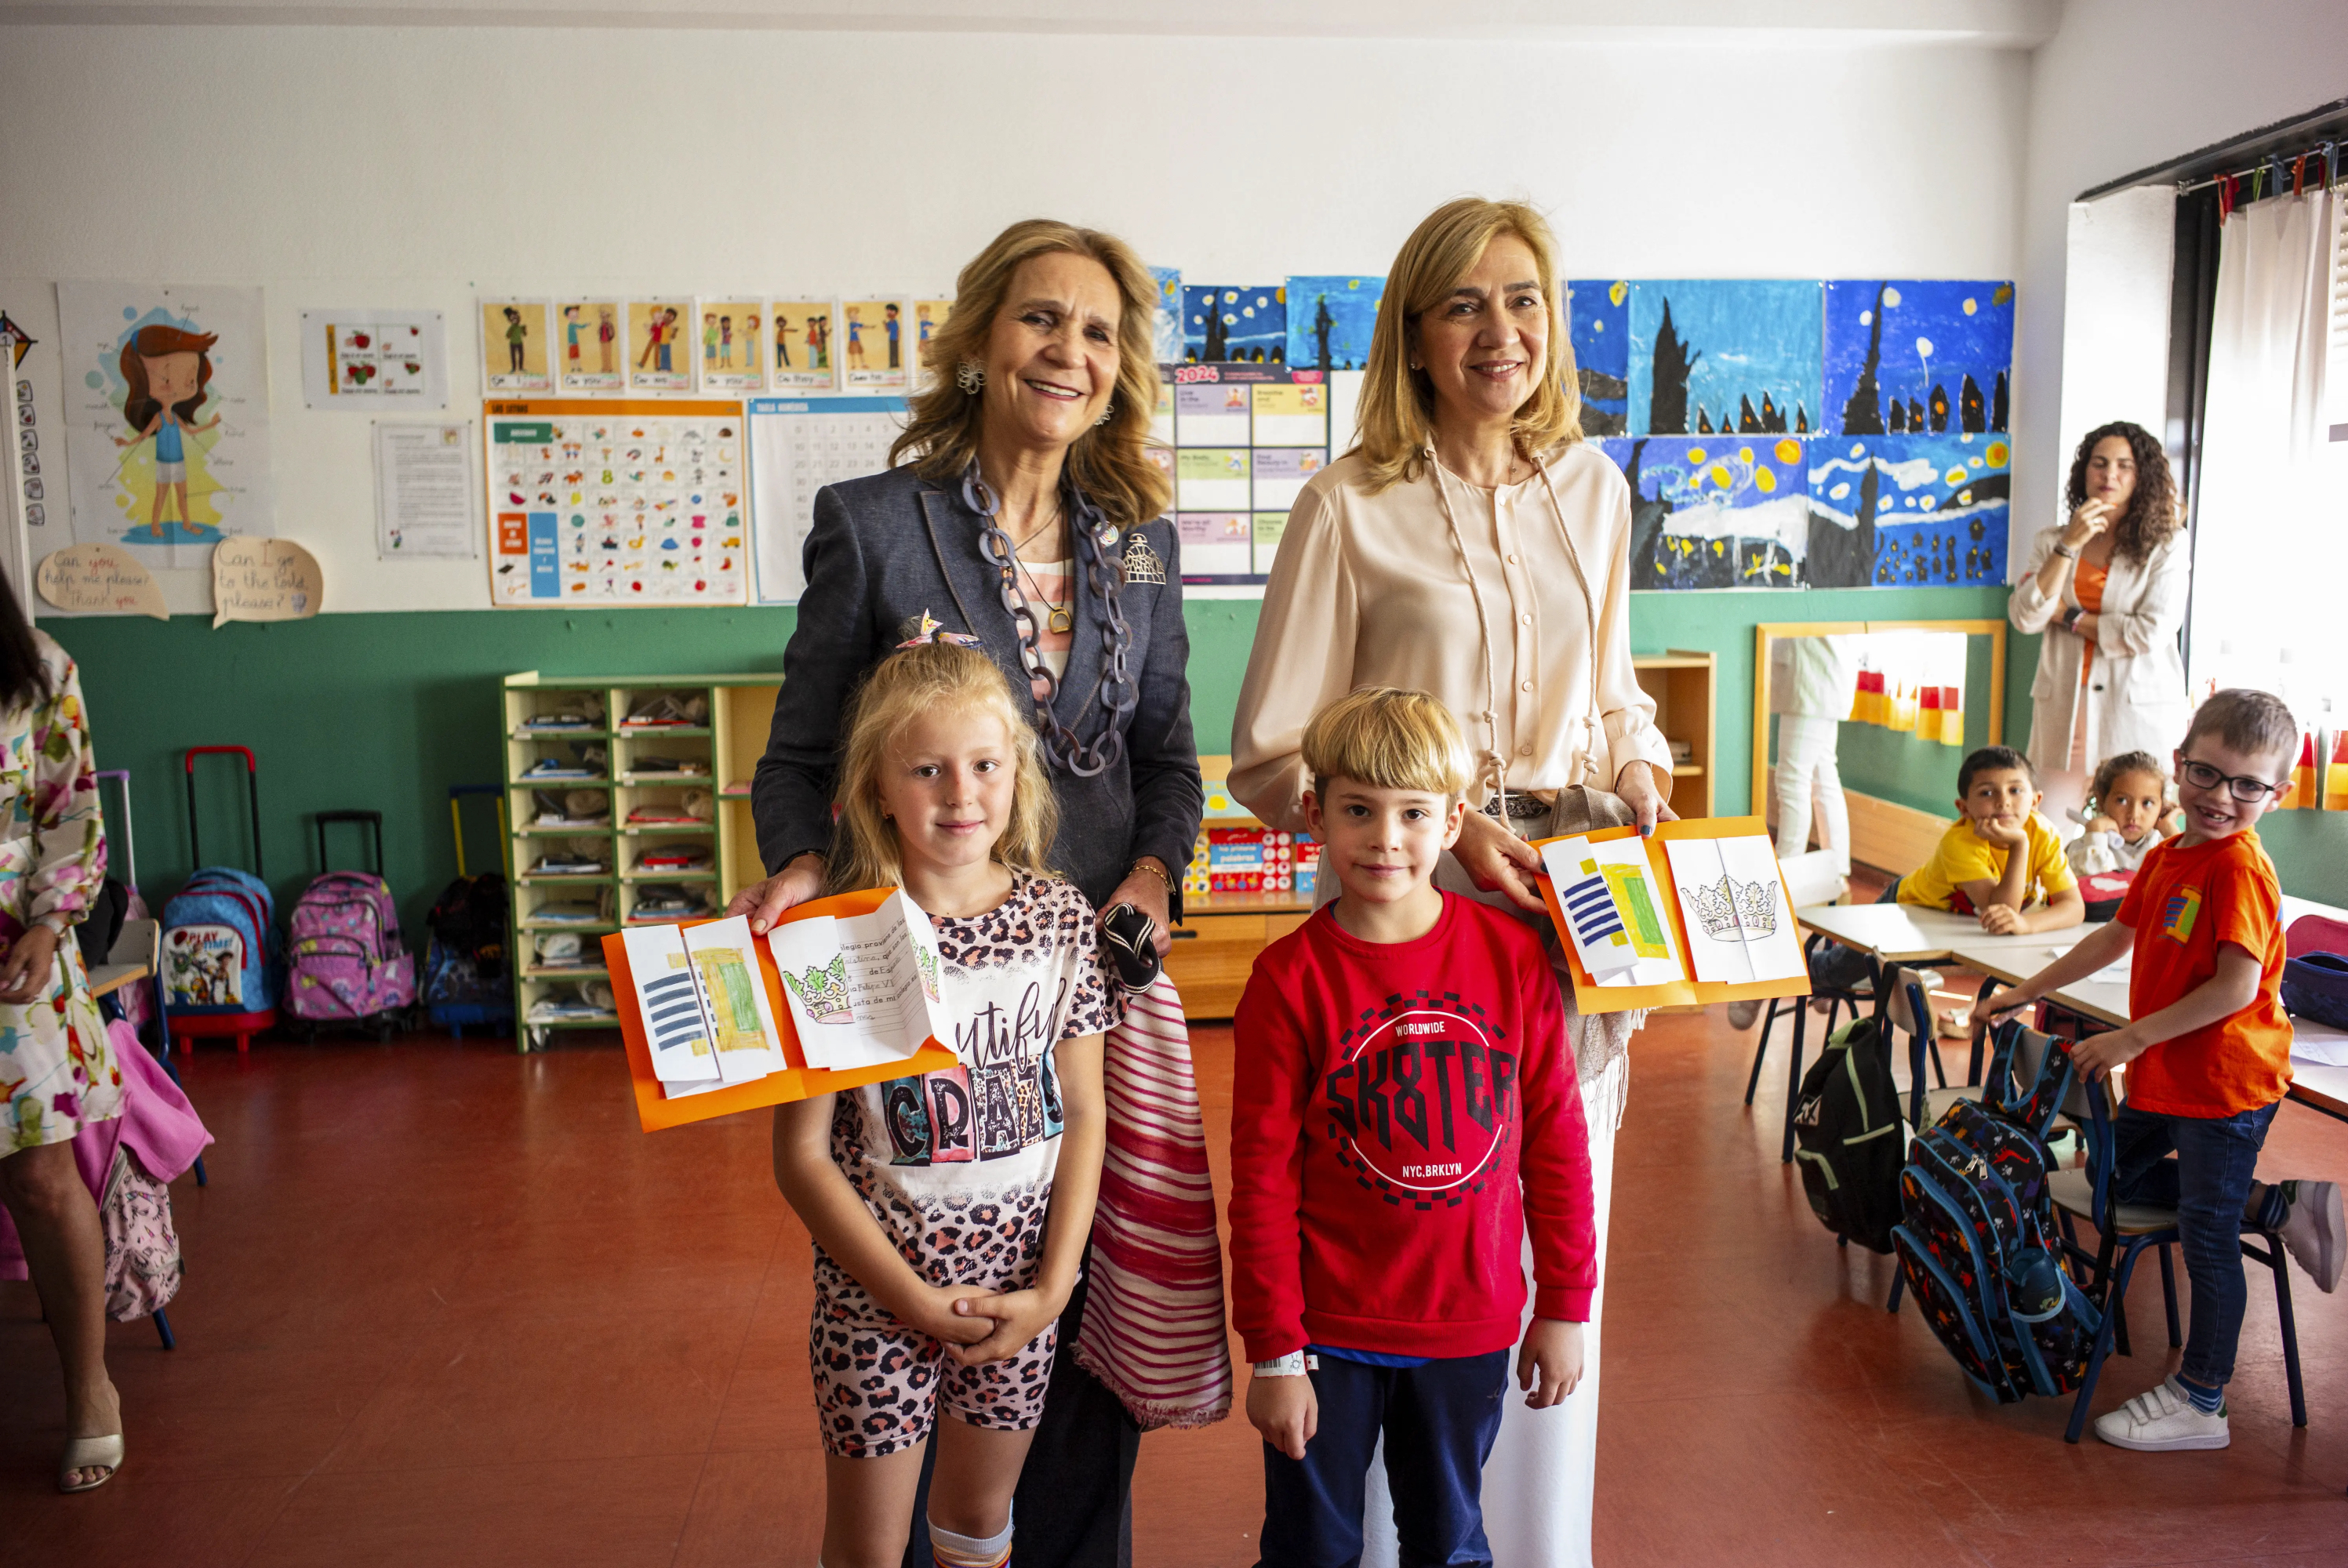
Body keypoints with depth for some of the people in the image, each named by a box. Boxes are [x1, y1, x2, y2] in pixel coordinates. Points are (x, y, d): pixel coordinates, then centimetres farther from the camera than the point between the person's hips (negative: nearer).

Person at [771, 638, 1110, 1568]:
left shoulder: (1059, 916, -6)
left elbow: (1085, 1114, 0)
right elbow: (802, 1157, -11)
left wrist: (1053, 1285, -7)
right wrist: (918, 1300, -13)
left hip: (1020, 1287, 3)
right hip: (877, 1285, -2)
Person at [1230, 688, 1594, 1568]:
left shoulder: (1512, 955, -6)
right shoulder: (1290, 979, -11)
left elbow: (1555, 1139, 1)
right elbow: (1263, 1175, -9)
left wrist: (1564, 1306, 4)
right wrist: (1274, 1353, -8)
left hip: (1472, 1323, 2)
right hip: (1328, 1329, -2)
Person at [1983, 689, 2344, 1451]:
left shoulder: (2240, 870, -20)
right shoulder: (2165, 857, 7)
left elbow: (2237, 986, -26)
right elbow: (2116, 938, 19)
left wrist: (2133, 1036, -24)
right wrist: (2026, 992, 19)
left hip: (2225, 1084, -9)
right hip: (2164, 1077, 9)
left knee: (2206, 1233, -1)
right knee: (2116, 1173, 22)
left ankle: (2198, 1403, 11)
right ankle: (2279, 1205, 24)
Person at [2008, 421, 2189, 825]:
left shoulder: (2167, 545, 2)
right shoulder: (2051, 541, 11)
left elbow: (2152, 633, -10)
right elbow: (2025, 618, -4)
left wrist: (2070, 617, -3)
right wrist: (2070, 546, -9)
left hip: (2138, 714, -2)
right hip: (2062, 710, 3)